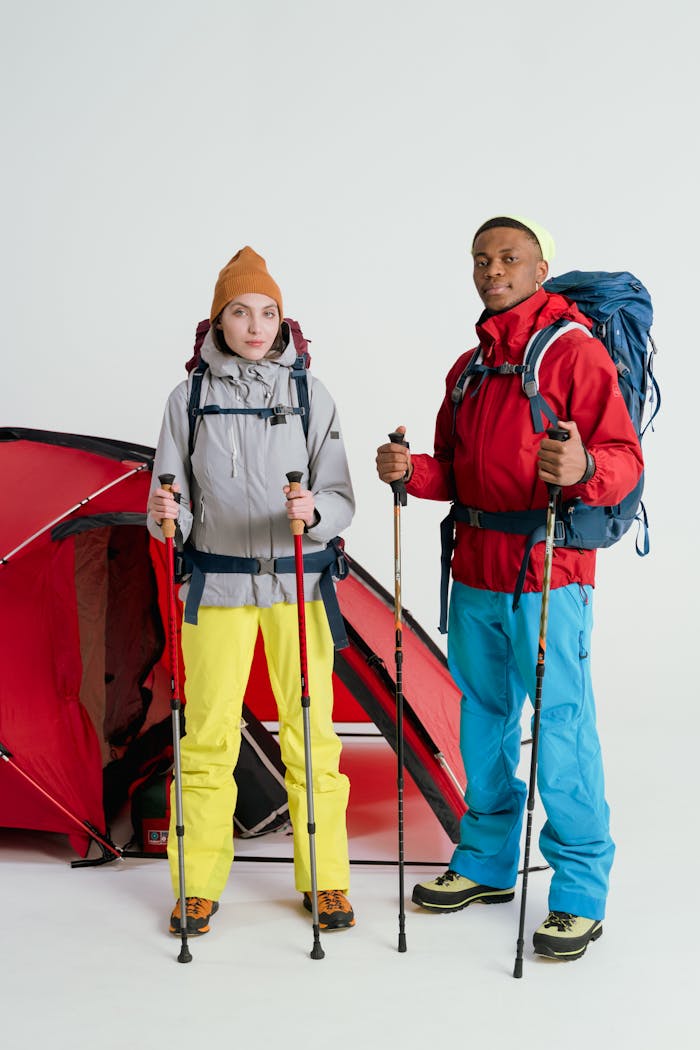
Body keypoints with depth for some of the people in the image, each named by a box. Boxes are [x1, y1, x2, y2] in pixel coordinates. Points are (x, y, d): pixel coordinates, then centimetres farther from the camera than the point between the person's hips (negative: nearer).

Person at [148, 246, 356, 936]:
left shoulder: (309, 396, 1)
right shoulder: (190, 398, 2)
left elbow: (340, 500, -3)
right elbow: (174, 507, 3)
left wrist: (313, 512, -24)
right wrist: (165, 513, -19)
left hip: (299, 582, 0)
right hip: (216, 584, 0)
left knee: (310, 733, 3)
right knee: (208, 736, 3)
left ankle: (325, 879, 17)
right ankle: (198, 885, 17)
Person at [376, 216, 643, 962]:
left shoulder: (574, 349, -5)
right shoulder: (467, 368, 18)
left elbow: (624, 458, -11)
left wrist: (582, 468, -33)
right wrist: (411, 471, -1)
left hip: (548, 575, -7)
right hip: (475, 574, 7)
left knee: (562, 728, -5)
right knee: (483, 718, 15)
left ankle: (580, 892, 5)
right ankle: (487, 862, 29)